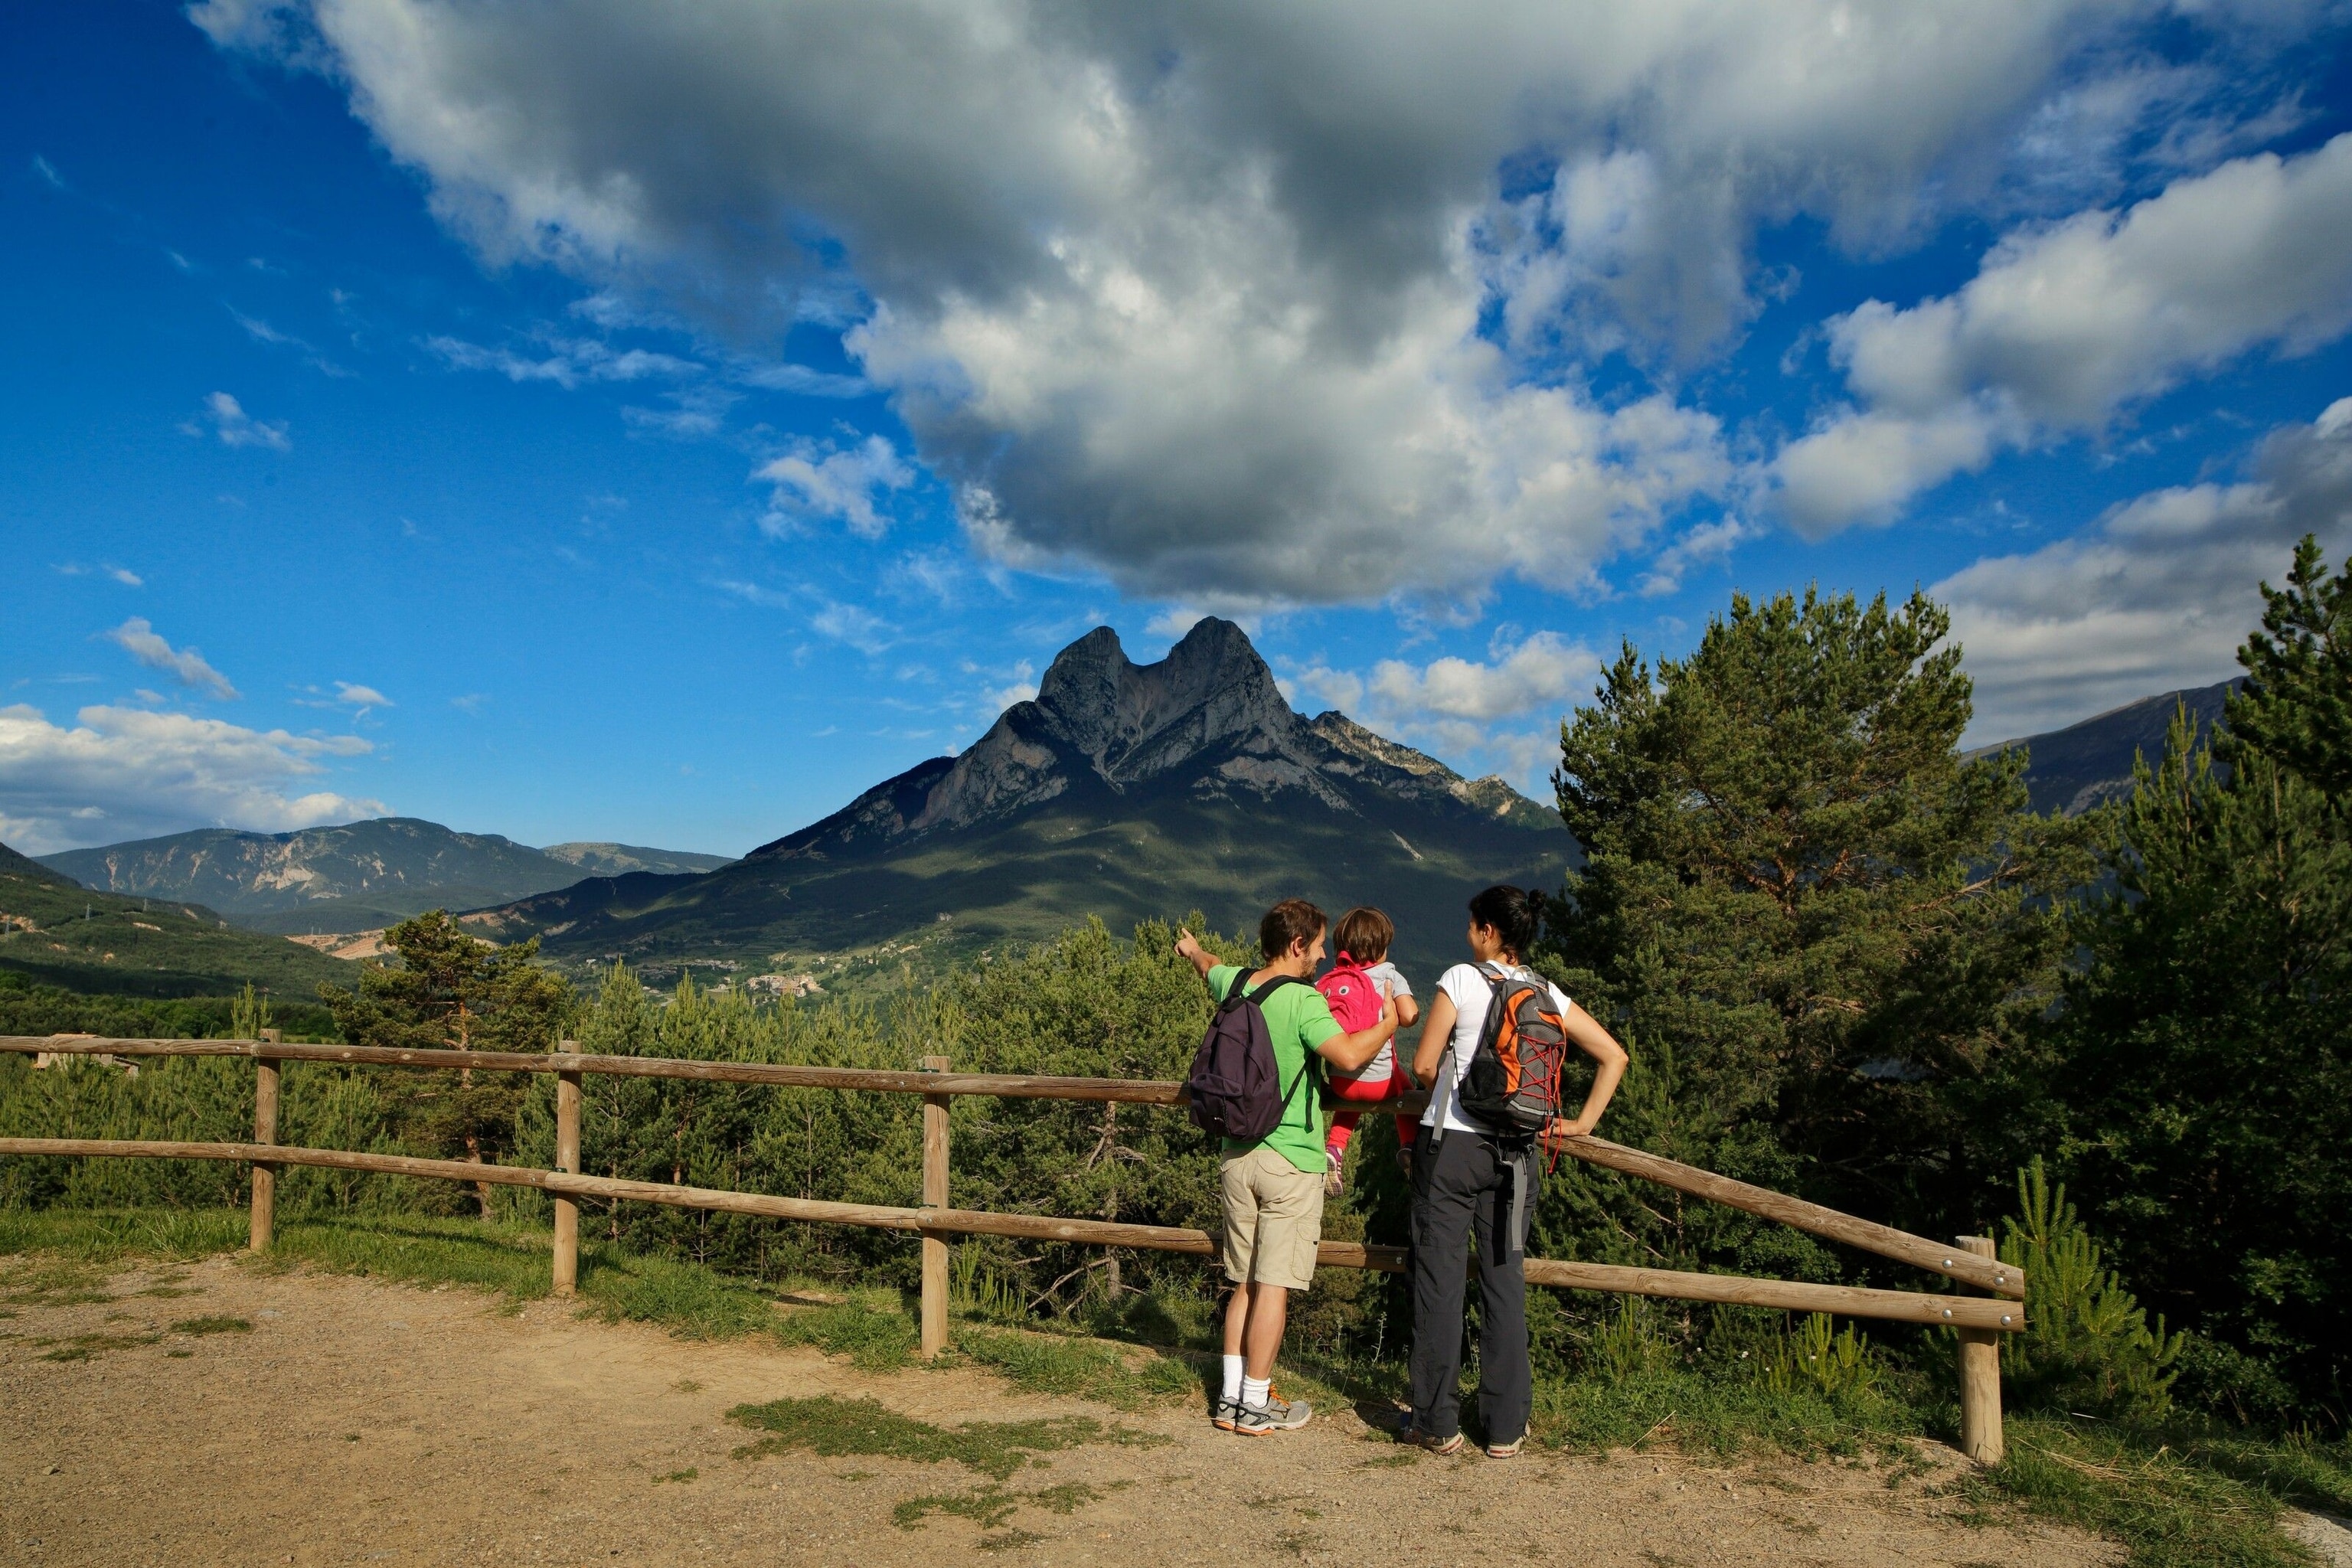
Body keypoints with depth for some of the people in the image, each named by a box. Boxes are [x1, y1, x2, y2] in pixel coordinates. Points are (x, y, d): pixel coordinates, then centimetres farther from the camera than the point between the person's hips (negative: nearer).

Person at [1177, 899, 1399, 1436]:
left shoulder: (1233, 985, 6)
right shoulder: (1302, 999, -16)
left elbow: (1210, 969, 29)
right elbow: (1348, 1055, -27)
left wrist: (1193, 949, 53)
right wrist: (1389, 1021, -9)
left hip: (1236, 1156, 7)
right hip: (1290, 1160, -7)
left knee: (1245, 1283, 15)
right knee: (1274, 1286, 1)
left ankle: (1231, 1396, 19)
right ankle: (1255, 1405, 7)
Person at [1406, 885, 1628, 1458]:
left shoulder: (1461, 979, -7)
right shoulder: (1549, 995, 7)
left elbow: (1424, 1065, -8)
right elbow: (1614, 1055, 8)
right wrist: (1583, 1123, 10)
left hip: (1451, 1144, -4)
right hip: (1516, 1152, 4)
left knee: (1440, 1279, 4)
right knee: (1505, 1281, 10)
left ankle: (1437, 1423, 9)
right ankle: (1505, 1428, 15)